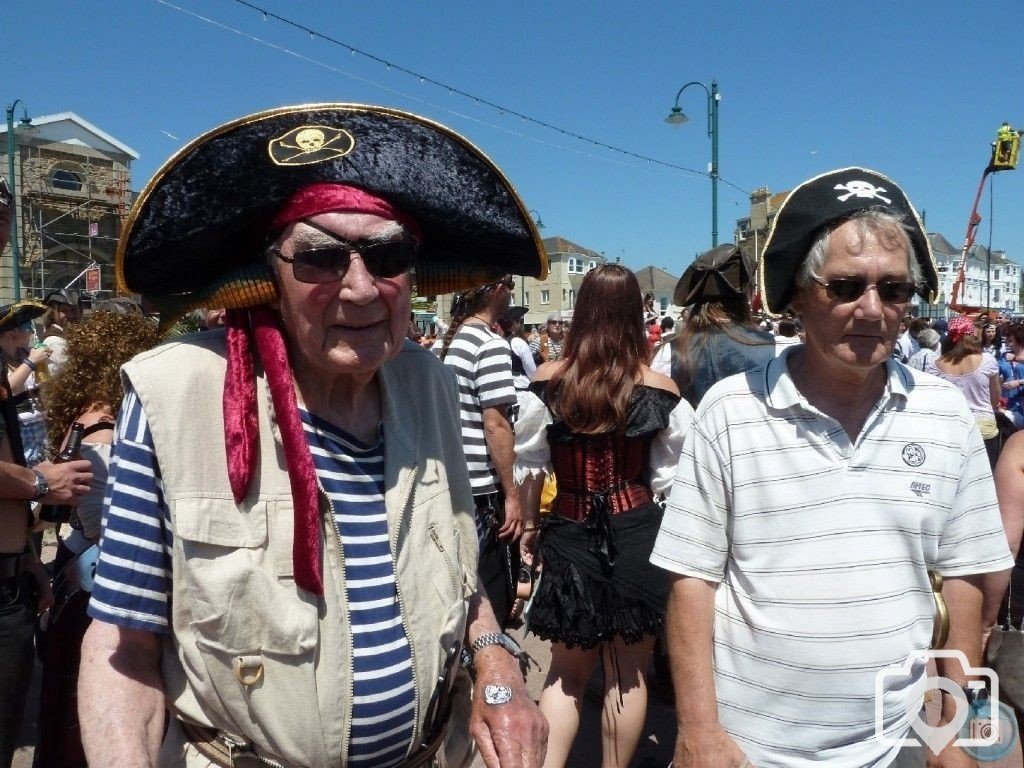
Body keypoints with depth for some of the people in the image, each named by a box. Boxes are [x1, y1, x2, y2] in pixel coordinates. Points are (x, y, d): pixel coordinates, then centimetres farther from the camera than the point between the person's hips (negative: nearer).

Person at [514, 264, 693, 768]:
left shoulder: (549, 380, -5)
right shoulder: (659, 389, -7)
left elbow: (530, 465, 2)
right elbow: (673, 476, -1)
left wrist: (529, 526, 14)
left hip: (569, 534, 1)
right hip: (637, 533, -1)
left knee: (568, 671, 17)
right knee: (628, 673, 14)